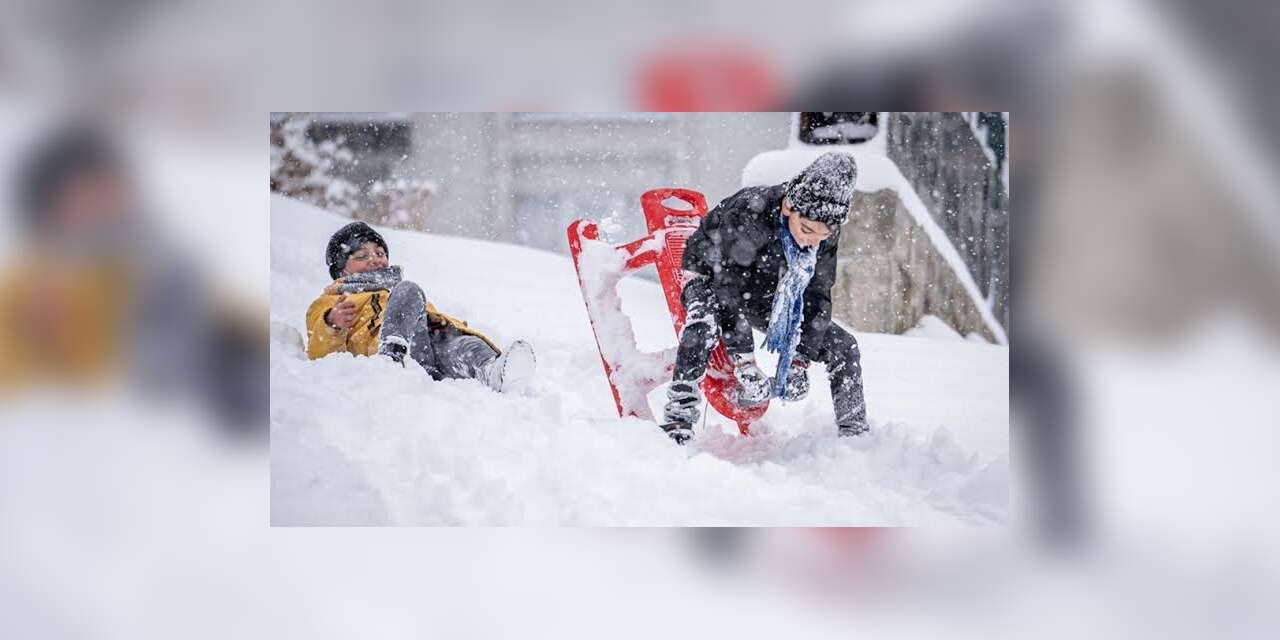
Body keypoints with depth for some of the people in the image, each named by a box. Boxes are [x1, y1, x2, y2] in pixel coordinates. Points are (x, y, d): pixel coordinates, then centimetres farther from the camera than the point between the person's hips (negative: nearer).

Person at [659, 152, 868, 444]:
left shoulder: (827, 235, -20)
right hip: (713, 275, -5)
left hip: (767, 296, 5)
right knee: (703, 324, -40)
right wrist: (745, 364, -38)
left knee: (844, 346, -5)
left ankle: (855, 433, 9)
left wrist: (800, 360, -22)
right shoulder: (746, 214, -37)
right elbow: (727, 286, -37)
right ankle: (677, 420, -36)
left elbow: (816, 296, -13)